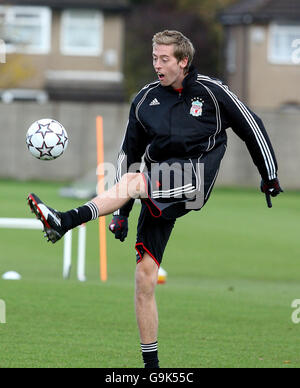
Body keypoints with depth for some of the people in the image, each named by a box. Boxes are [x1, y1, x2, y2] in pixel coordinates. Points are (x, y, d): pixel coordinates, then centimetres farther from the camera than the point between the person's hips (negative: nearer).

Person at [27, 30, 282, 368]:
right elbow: (129, 153, 17)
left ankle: (65, 222, -46)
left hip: (197, 179, -4)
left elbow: (252, 128, 13)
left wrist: (269, 176, 16)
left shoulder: (211, 92, 4)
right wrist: (121, 211, 14)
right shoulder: (145, 99, 13)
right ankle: (151, 365, 2)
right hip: (159, 194, 4)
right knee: (144, 276, -5)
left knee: (133, 179, -32)